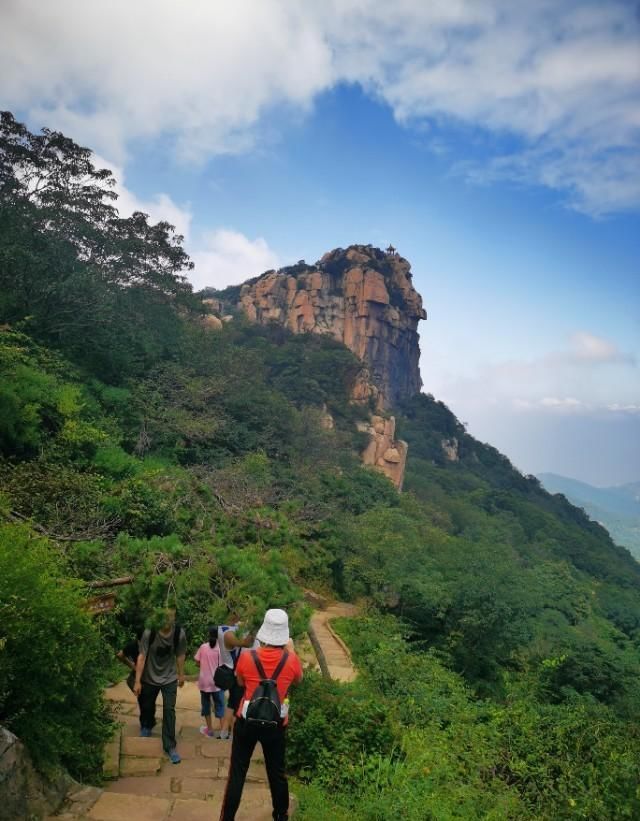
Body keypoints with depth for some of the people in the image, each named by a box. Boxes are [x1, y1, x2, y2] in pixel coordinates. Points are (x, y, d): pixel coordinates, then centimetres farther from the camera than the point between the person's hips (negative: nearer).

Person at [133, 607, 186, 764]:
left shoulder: (179, 633, -20)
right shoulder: (149, 633, -26)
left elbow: (180, 655, -5)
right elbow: (142, 656, -21)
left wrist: (181, 675, 6)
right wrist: (137, 681, -20)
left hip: (170, 678, 0)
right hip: (150, 677, 1)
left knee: (169, 710, -8)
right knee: (147, 706, 21)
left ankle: (170, 746, 5)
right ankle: (146, 726, 54)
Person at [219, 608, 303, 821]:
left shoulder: (247, 657, -15)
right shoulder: (291, 660, -15)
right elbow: (298, 680, 8)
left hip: (247, 721, -1)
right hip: (276, 723, 1)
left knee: (237, 772, 13)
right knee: (277, 772, 19)